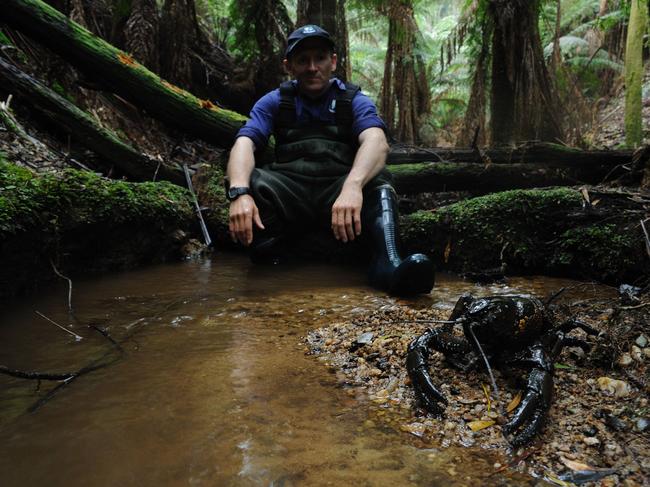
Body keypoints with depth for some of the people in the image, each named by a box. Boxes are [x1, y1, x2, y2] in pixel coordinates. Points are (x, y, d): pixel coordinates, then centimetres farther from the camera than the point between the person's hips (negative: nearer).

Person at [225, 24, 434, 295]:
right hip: (288, 190, 1)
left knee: (378, 183, -30)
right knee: (245, 179, -23)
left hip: (339, 190, -1)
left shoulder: (355, 101, 7)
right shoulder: (274, 102, 12)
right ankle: (265, 258, -37)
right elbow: (244, 144, -5)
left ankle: (388, 263, -51)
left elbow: (377, 142, -14)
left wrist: (352, 186, -37)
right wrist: (239, 193, -28)